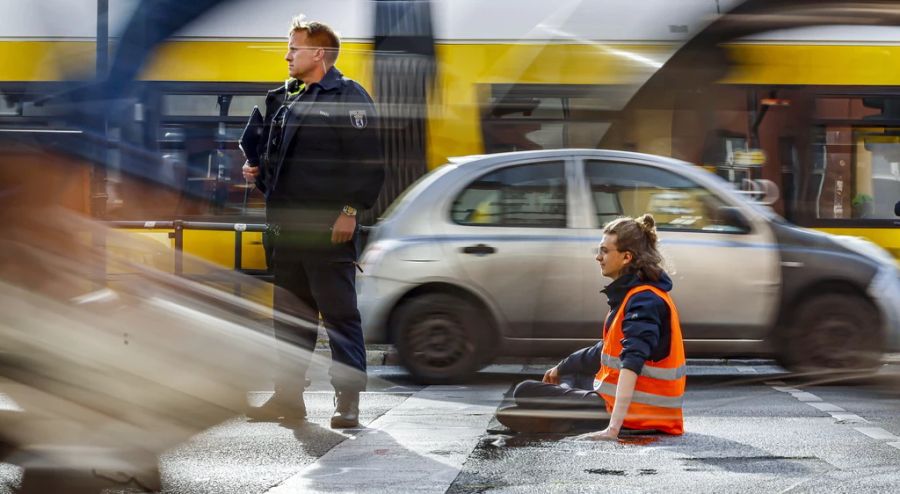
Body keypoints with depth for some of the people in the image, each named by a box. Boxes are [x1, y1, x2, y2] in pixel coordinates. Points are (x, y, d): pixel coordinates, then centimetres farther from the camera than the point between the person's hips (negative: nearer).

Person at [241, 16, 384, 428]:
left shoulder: (348, 97, -8)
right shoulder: (282, 100, 17)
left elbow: (368, 161, -14)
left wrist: (350, 211, -19)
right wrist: (256, 171, 10)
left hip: (330, 228, -8)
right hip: (288, 226, 8)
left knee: (339, 313, -4)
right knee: (290, 316, 13)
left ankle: (348, 400, -1)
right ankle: (288, 396, 20)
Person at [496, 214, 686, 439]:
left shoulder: (644, 301, -21)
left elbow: (632, 363, -33)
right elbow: (610, 349, 26)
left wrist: (613, 428, -41)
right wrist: (562, 367, 33)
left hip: (635, 414, -10)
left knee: (525, 393, -4)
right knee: (573, 368, 35)